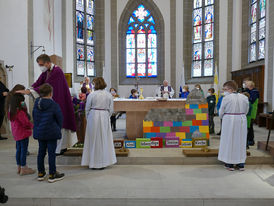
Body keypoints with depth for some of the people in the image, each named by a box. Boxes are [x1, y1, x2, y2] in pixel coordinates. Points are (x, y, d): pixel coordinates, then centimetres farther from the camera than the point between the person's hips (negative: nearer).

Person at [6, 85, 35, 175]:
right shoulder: (20, 112, -24)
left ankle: (19, 167, 29)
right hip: (23, 132, -9)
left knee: (19, 149, 18)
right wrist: (32, 126, -3)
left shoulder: (10, 109, 4)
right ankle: (23, 169, 9)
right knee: (23, 149, 0)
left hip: (16, 132, 9)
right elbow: (26, 122, -21)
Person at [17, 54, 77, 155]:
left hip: (59, 101, -8)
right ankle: (63, 146, 24)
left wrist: (30, 91, -29)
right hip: (52, 102, 8)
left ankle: (60, 148, 10)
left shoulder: (57, 71, -19)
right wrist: (27, 90, -19)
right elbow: (38, 83, -2)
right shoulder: (45, 71, 8)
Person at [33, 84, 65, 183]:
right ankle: (52, 175, 12)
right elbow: (60, 119, -10)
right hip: (51, 133, -6)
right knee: (51, 153, 2)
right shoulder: (54, 105, -17)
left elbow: (34, 116, 10)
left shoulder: (36, 104, 1)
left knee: (41, 152, 16)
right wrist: (58, 129, 8)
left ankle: (40, 173, 27)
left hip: (39, 132, 6)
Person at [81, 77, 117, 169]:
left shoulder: (91, 95, -7)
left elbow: (87, 109, -2)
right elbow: (111, 110, 3)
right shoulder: (109, 95, 1)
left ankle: (94, 163, 16)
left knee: (94, 140, 8)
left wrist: (88, 119, 12)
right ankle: (103, 162, 21)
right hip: (105, 118, 2)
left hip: (93, 118, -2)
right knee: (104, 139, 12)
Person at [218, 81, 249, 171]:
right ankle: (241, 164, 23)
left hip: (229, 121, -4)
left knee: (229, 141, 8)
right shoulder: (244, 97, 2)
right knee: (241, 141, 14)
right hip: (242, 121, 4)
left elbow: (221, 112, -5)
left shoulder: (226, 98, -12)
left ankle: (230, 164, 15)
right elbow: (246, 111, 7)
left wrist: (223, 118, 15)